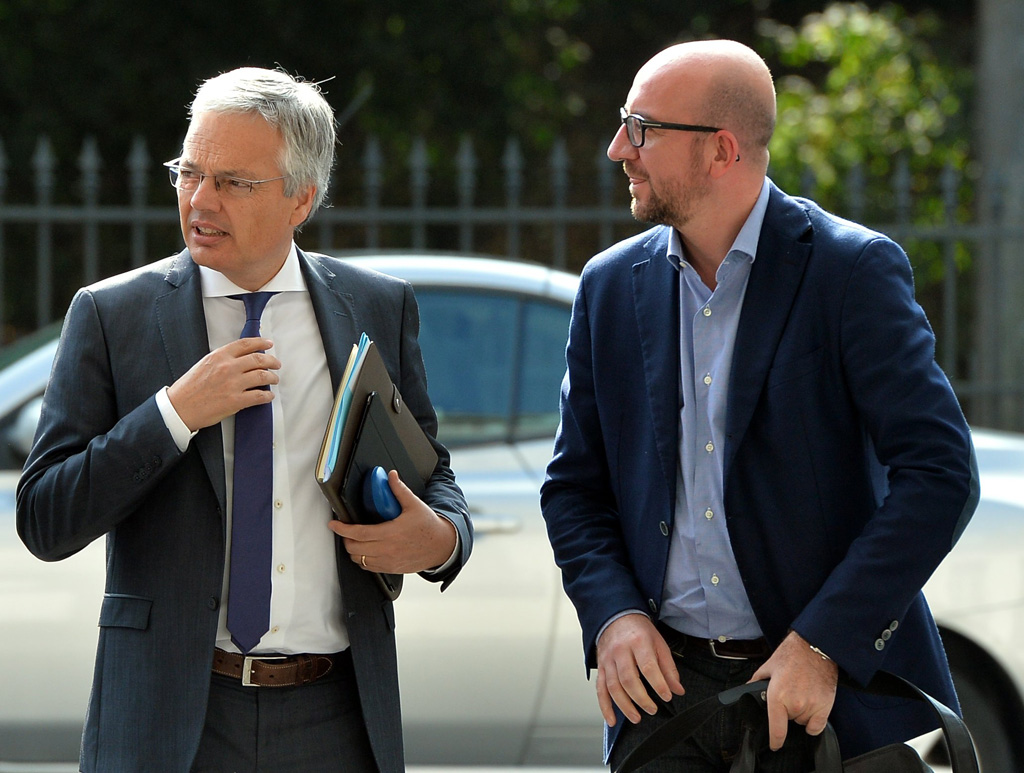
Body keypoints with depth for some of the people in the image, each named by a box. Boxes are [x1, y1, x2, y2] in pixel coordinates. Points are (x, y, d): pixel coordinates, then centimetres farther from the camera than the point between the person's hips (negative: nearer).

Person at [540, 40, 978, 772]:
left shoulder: (852, 270, -8)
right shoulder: (612, 287, 8)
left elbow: (940, 472, -13)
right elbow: (575, 486, 14)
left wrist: (822, 642, -19)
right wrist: (611, 614, -5)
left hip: (834, 692, -4)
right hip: (668, 686, 4)